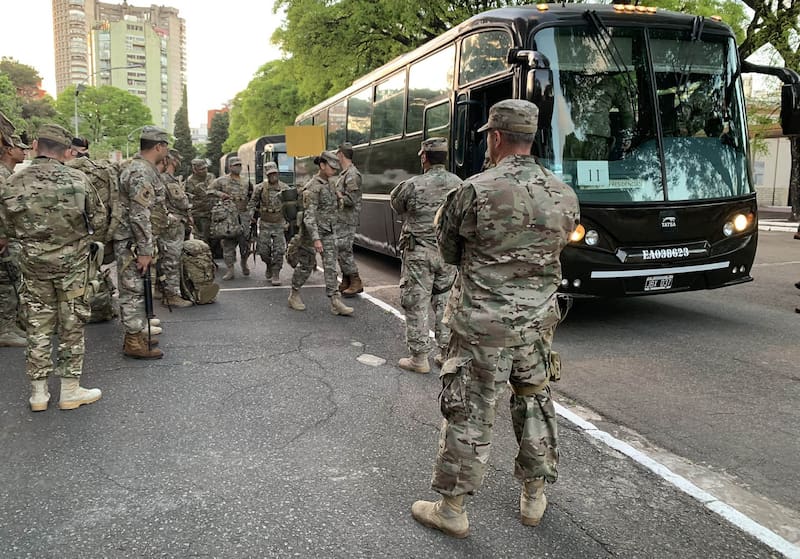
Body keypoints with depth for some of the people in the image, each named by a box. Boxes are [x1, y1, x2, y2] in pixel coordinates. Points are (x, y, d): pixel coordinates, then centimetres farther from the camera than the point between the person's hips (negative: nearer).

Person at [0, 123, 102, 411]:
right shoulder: (77, 180, -12)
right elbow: (93, 215, -1)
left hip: (33, 263, 2)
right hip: (72, 261, -2)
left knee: (38, 324, 12)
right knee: (72, 325, 8)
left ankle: (38, 393, 18)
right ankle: (70, 391, 14)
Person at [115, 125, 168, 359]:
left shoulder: (137, 167, 15)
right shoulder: (142, 173, -19)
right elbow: (139, 216, -25)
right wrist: (144, 250, -23)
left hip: (131, 242, 10)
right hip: (132, 243, -10)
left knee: (135, 290, 16)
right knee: (134, 290, -4)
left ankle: (136, 334, 26)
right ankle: (134, 343, 3)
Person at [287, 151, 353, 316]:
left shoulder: (329, 184, 10)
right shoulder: (312, 187, -16)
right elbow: (309, 215, -22)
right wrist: (315, 239, -27)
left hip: (329, 232, 7)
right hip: (312, 231, -7)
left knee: (331, 266, 0)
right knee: (306, 265, 6)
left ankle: (336, 302, -3)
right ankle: (294, 295, 25)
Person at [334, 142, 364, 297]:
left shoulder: (352, 175, -15)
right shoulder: (343, 174, 16)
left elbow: (350, 200, -20)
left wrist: (337, 195, -10)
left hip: (347, 221, -10)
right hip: (341, 219, 10)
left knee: (344, 250, -9)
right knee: (341, 250, 12)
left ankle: (356, 283, -3)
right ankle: (346, 282, 20)